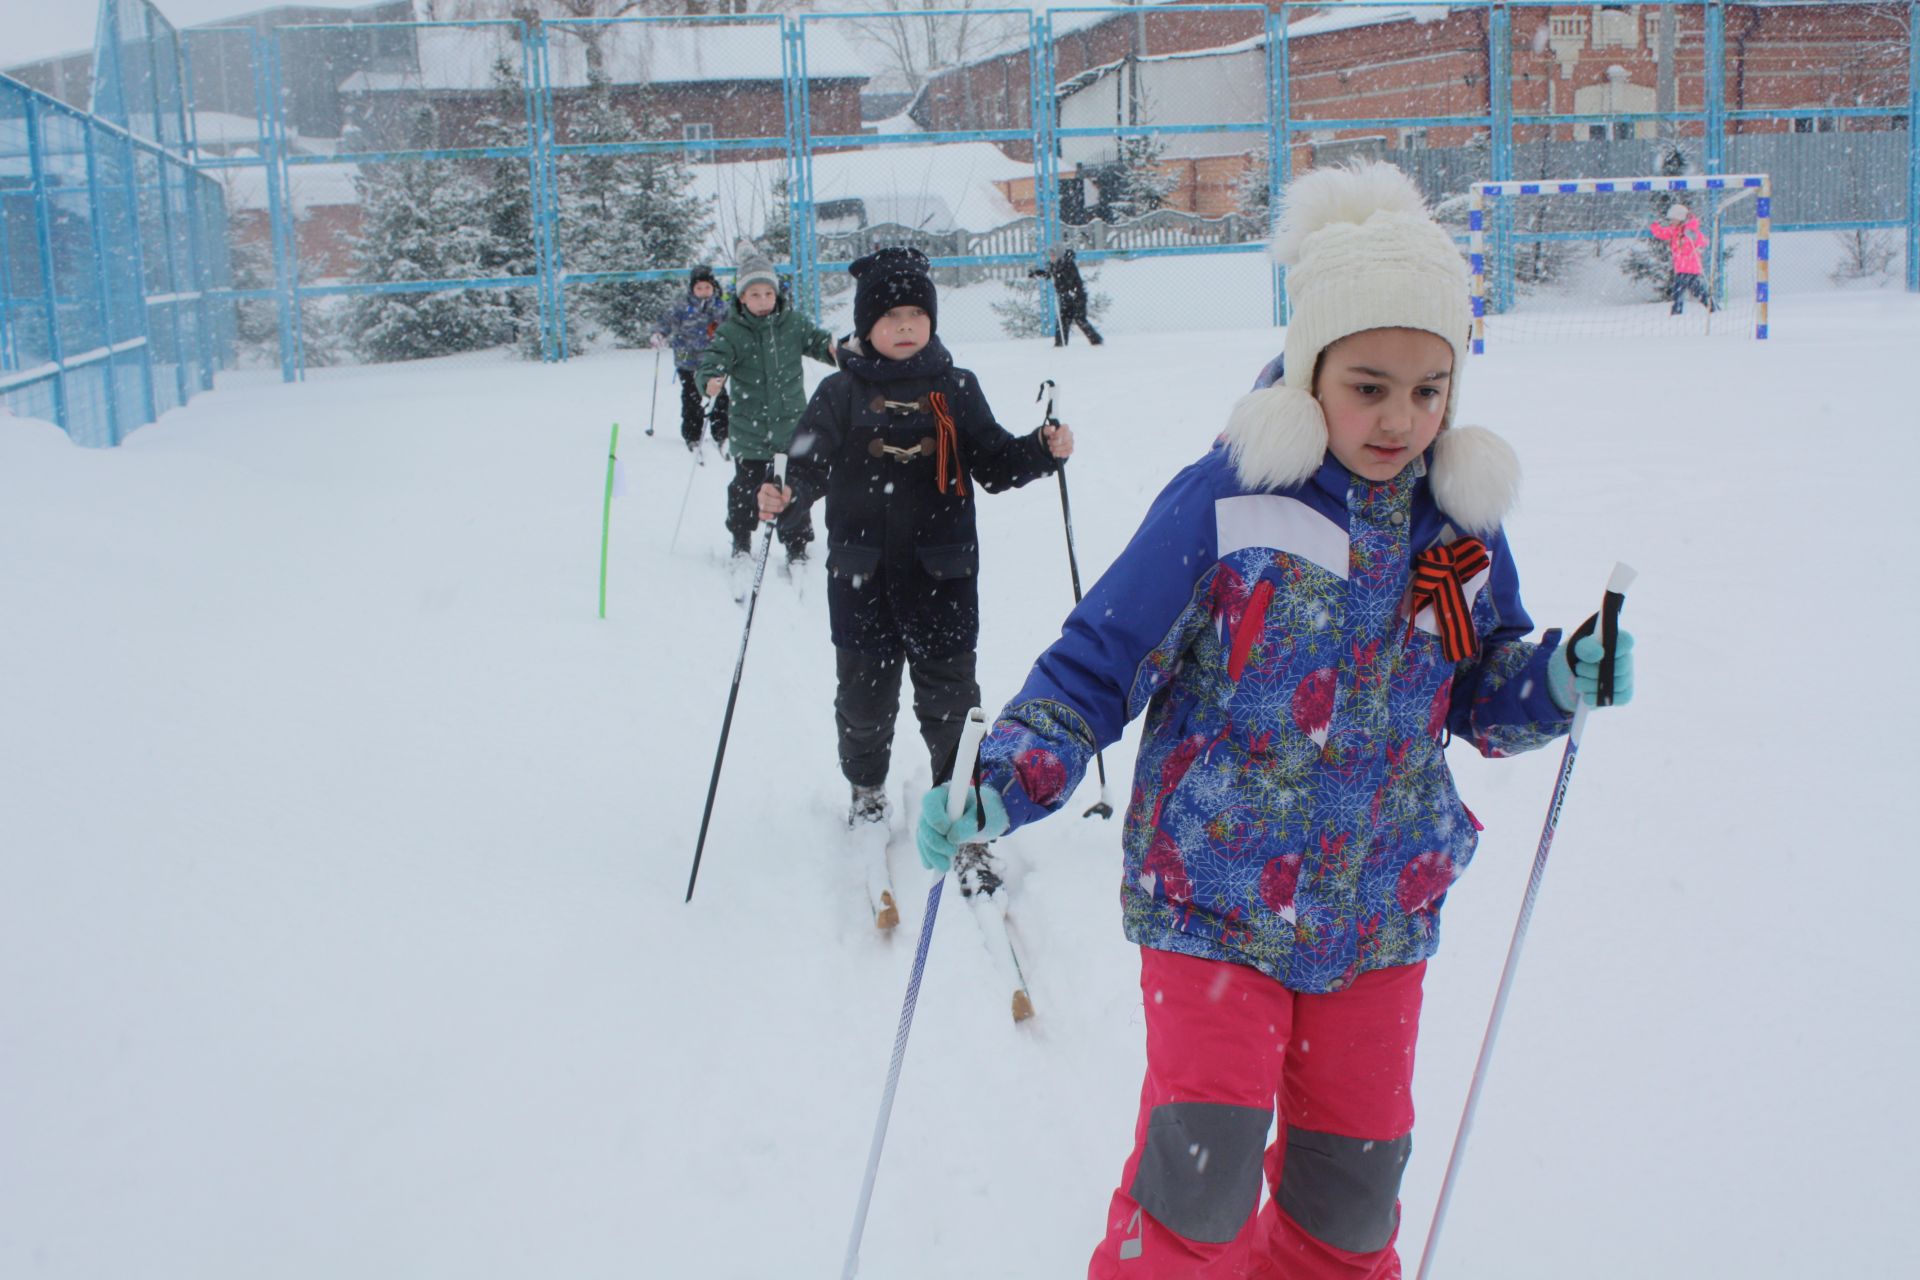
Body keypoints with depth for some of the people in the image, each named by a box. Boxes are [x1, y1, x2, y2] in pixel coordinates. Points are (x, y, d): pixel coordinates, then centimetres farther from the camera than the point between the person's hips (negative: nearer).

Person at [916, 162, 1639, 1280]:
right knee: (1200, 1171, -9)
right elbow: (1099, 660, -8)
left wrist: (1557, 684, -8)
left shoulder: (1463, 522, 1)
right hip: (1215, 897, -4)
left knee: (1352, 1181, 15)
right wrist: (1003, 784, -20)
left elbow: (1483, 694, 13)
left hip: (1377, 913, 4)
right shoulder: (1225, 500, -14)